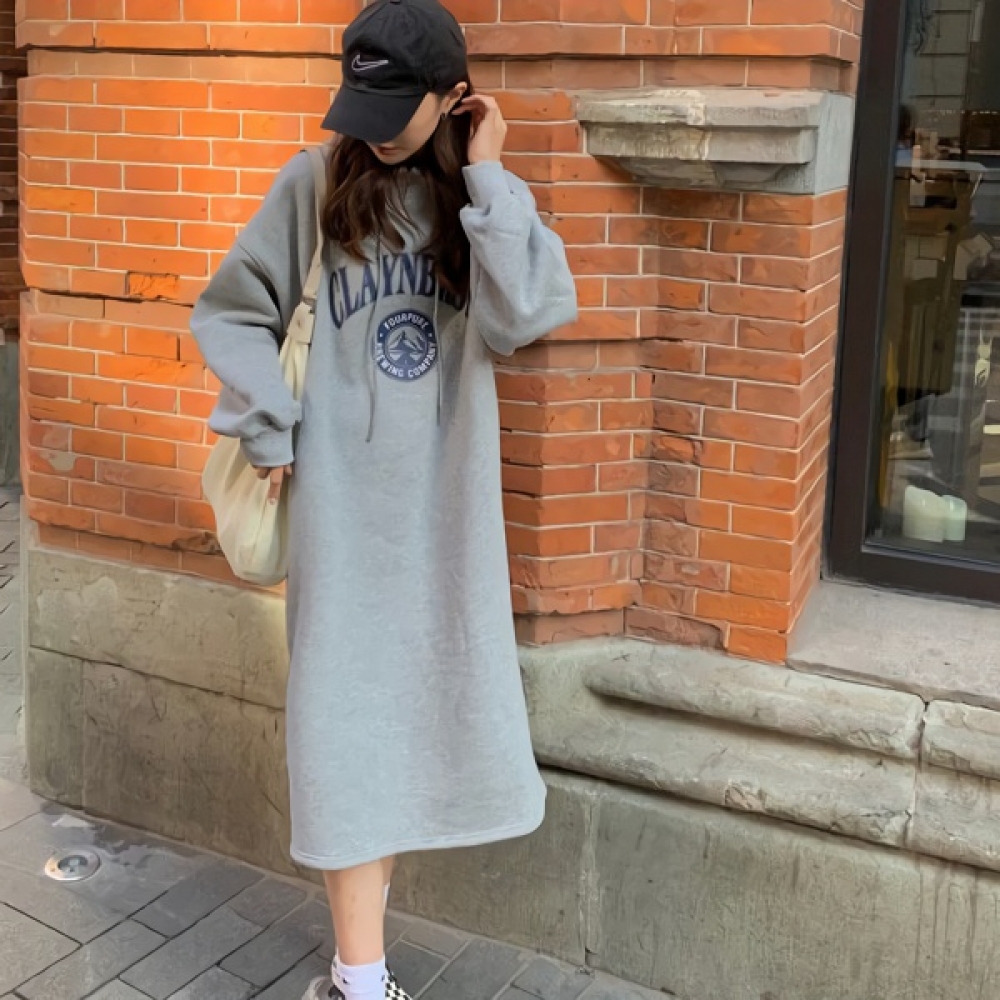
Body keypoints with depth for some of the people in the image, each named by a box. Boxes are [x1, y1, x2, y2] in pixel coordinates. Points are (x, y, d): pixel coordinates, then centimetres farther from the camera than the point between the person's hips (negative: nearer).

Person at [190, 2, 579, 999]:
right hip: (343, 499, -2)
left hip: (446, 499, 2)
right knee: (347, 715, 0)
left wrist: (483, 175, -15)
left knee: (428, 693, 11)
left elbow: (524, 316, -17)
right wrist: (270, 432, -5)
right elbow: (229, 313, 3)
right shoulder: (313, 186, -3)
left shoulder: (490, 197, 1)